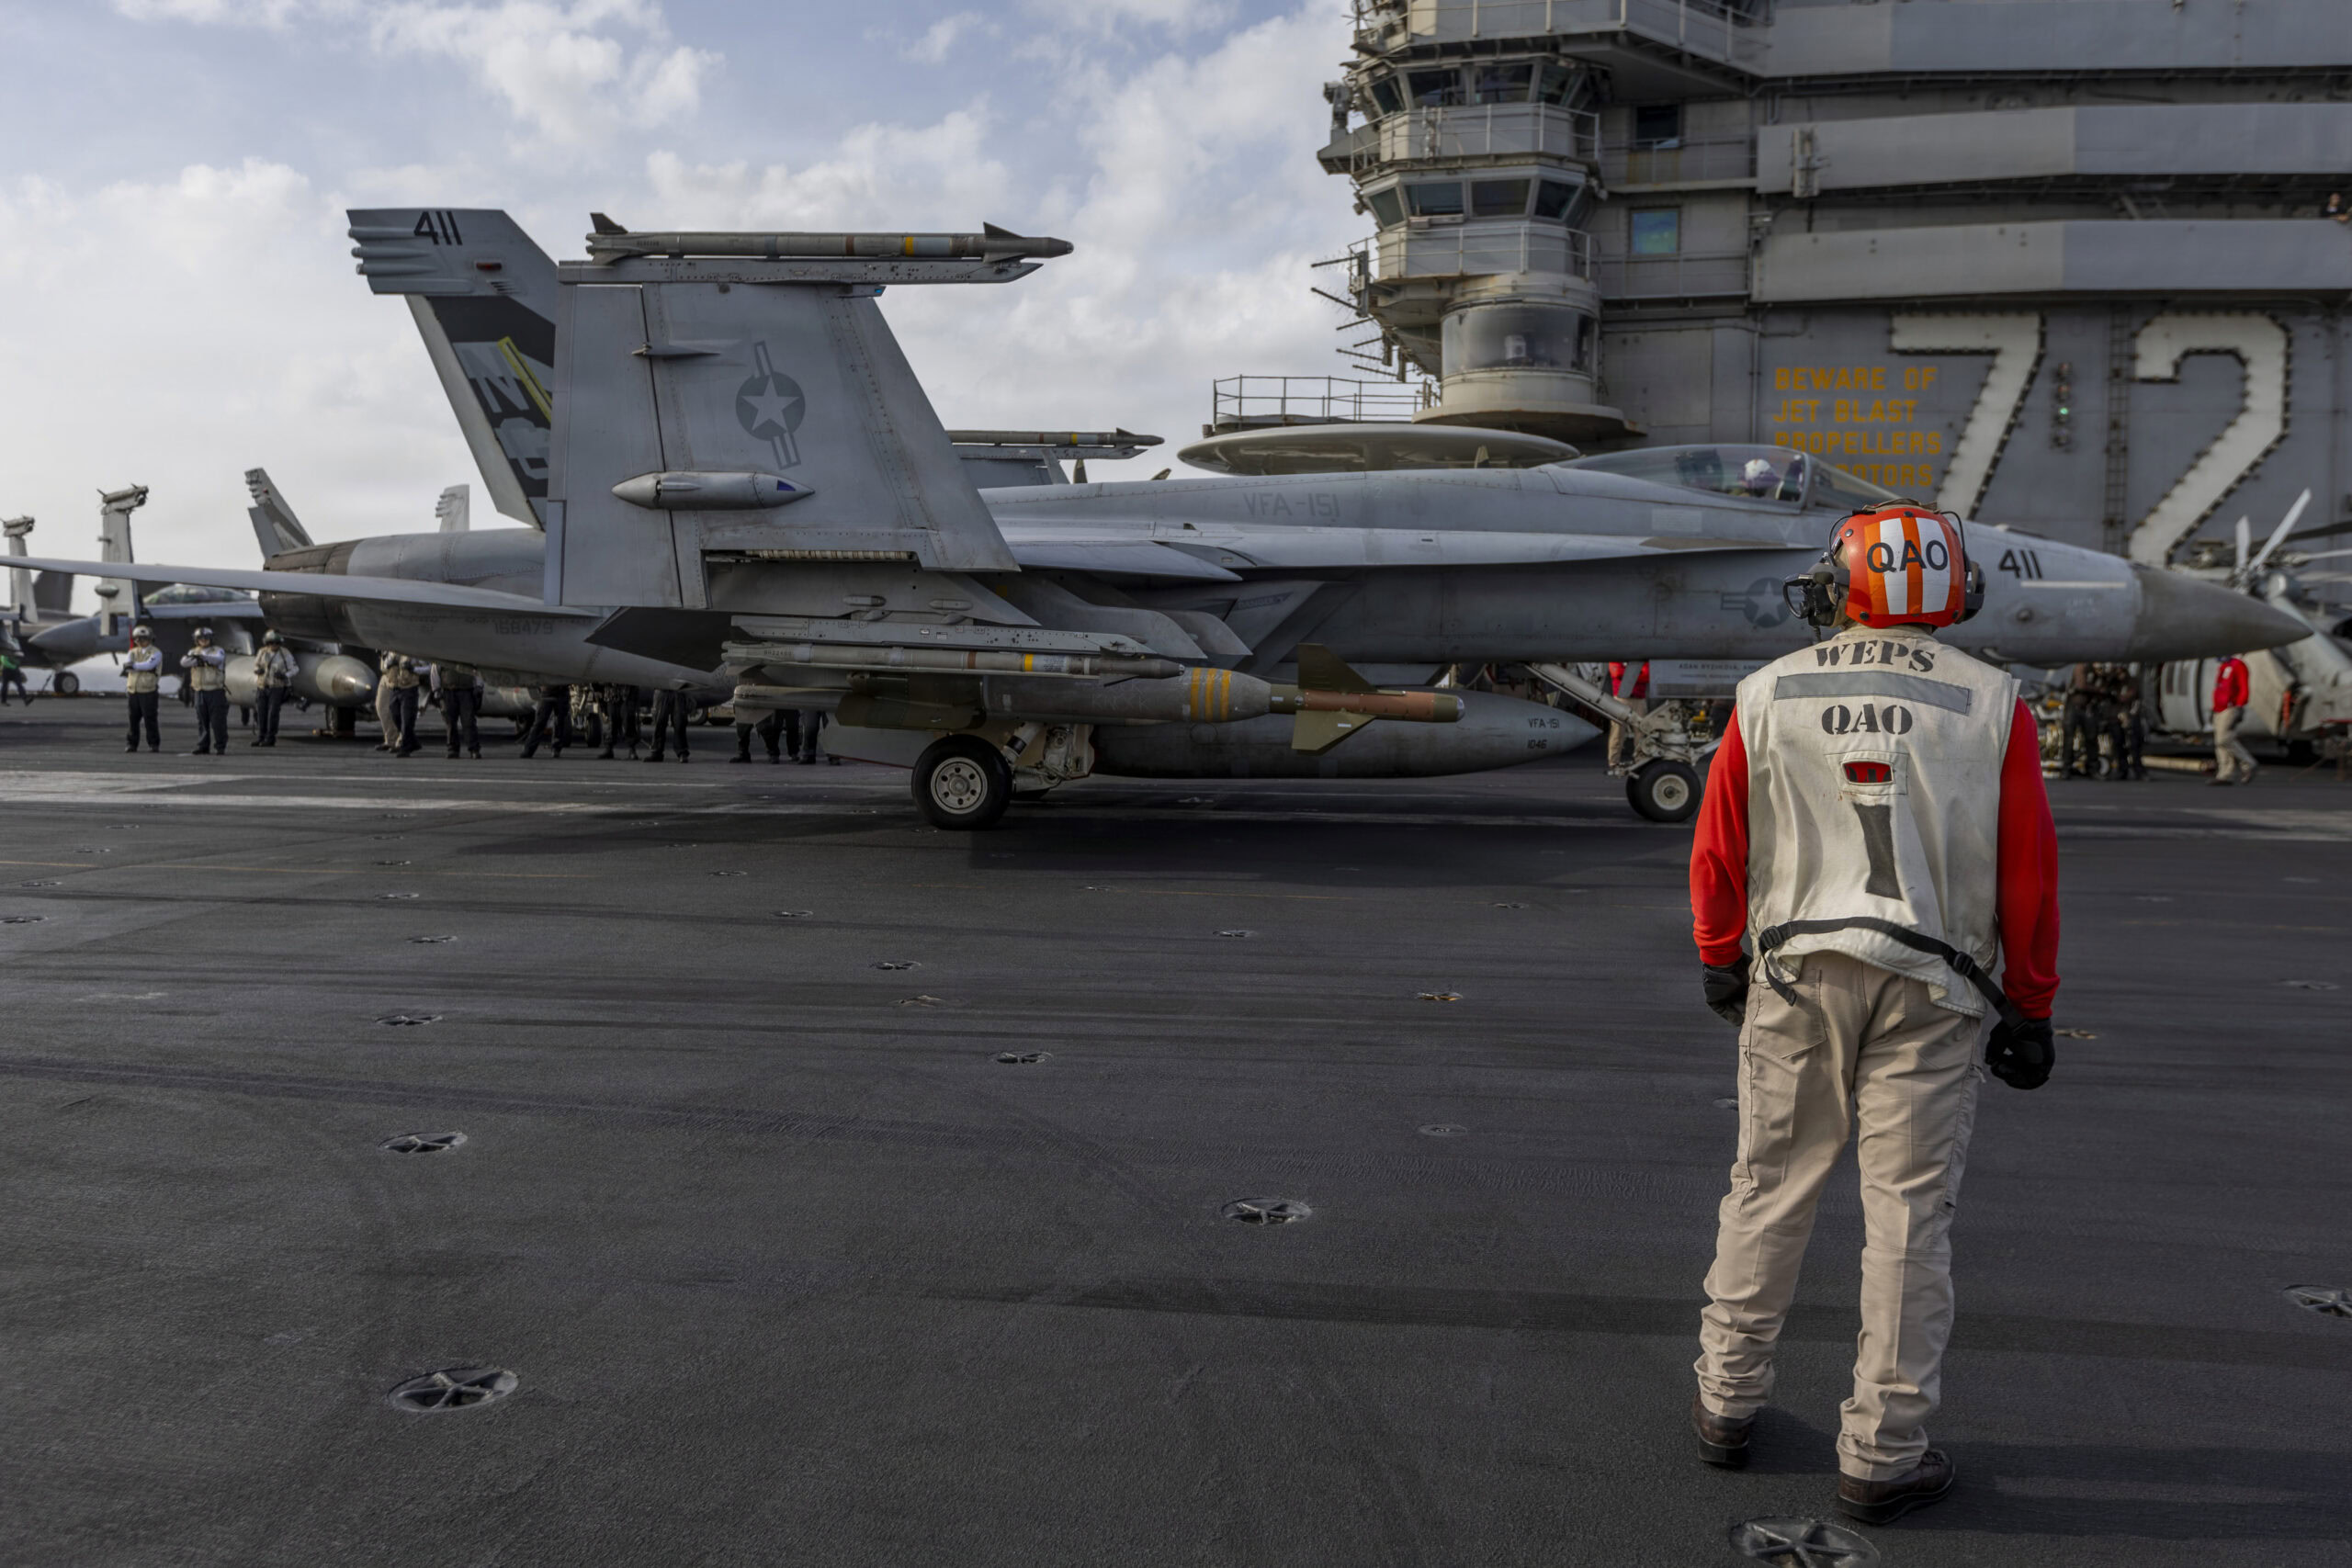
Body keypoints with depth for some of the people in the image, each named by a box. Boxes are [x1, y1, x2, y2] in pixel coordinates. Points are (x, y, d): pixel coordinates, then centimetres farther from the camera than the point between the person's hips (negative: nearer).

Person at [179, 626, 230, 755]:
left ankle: (220, 748, 0)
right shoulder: (193, 652, 13)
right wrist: (197, 660, -22)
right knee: (202, 722, 7)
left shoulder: (218, 651, 3)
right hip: (200, 691, 4)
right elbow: (184, 662, -6)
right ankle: (203, 747, 12)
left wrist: (203, 657, -34)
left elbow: (218, 659, -21)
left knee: (218, 721, -5)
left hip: (216, 691, -4)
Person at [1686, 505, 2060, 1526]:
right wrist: (2030, 1009, 7)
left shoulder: (1771, 696, 0)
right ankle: (1880, 1458, 14)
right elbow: (2029, 873, -2)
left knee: (1768, 1193, 13)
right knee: (1907, 1215, 5)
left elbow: (1718, 847, 5)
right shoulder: (1990, 705, -3)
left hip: (1796, 978, 2)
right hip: (1930, 993, -1)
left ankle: (1726, 1403, 26)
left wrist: (1720, 961, 20)